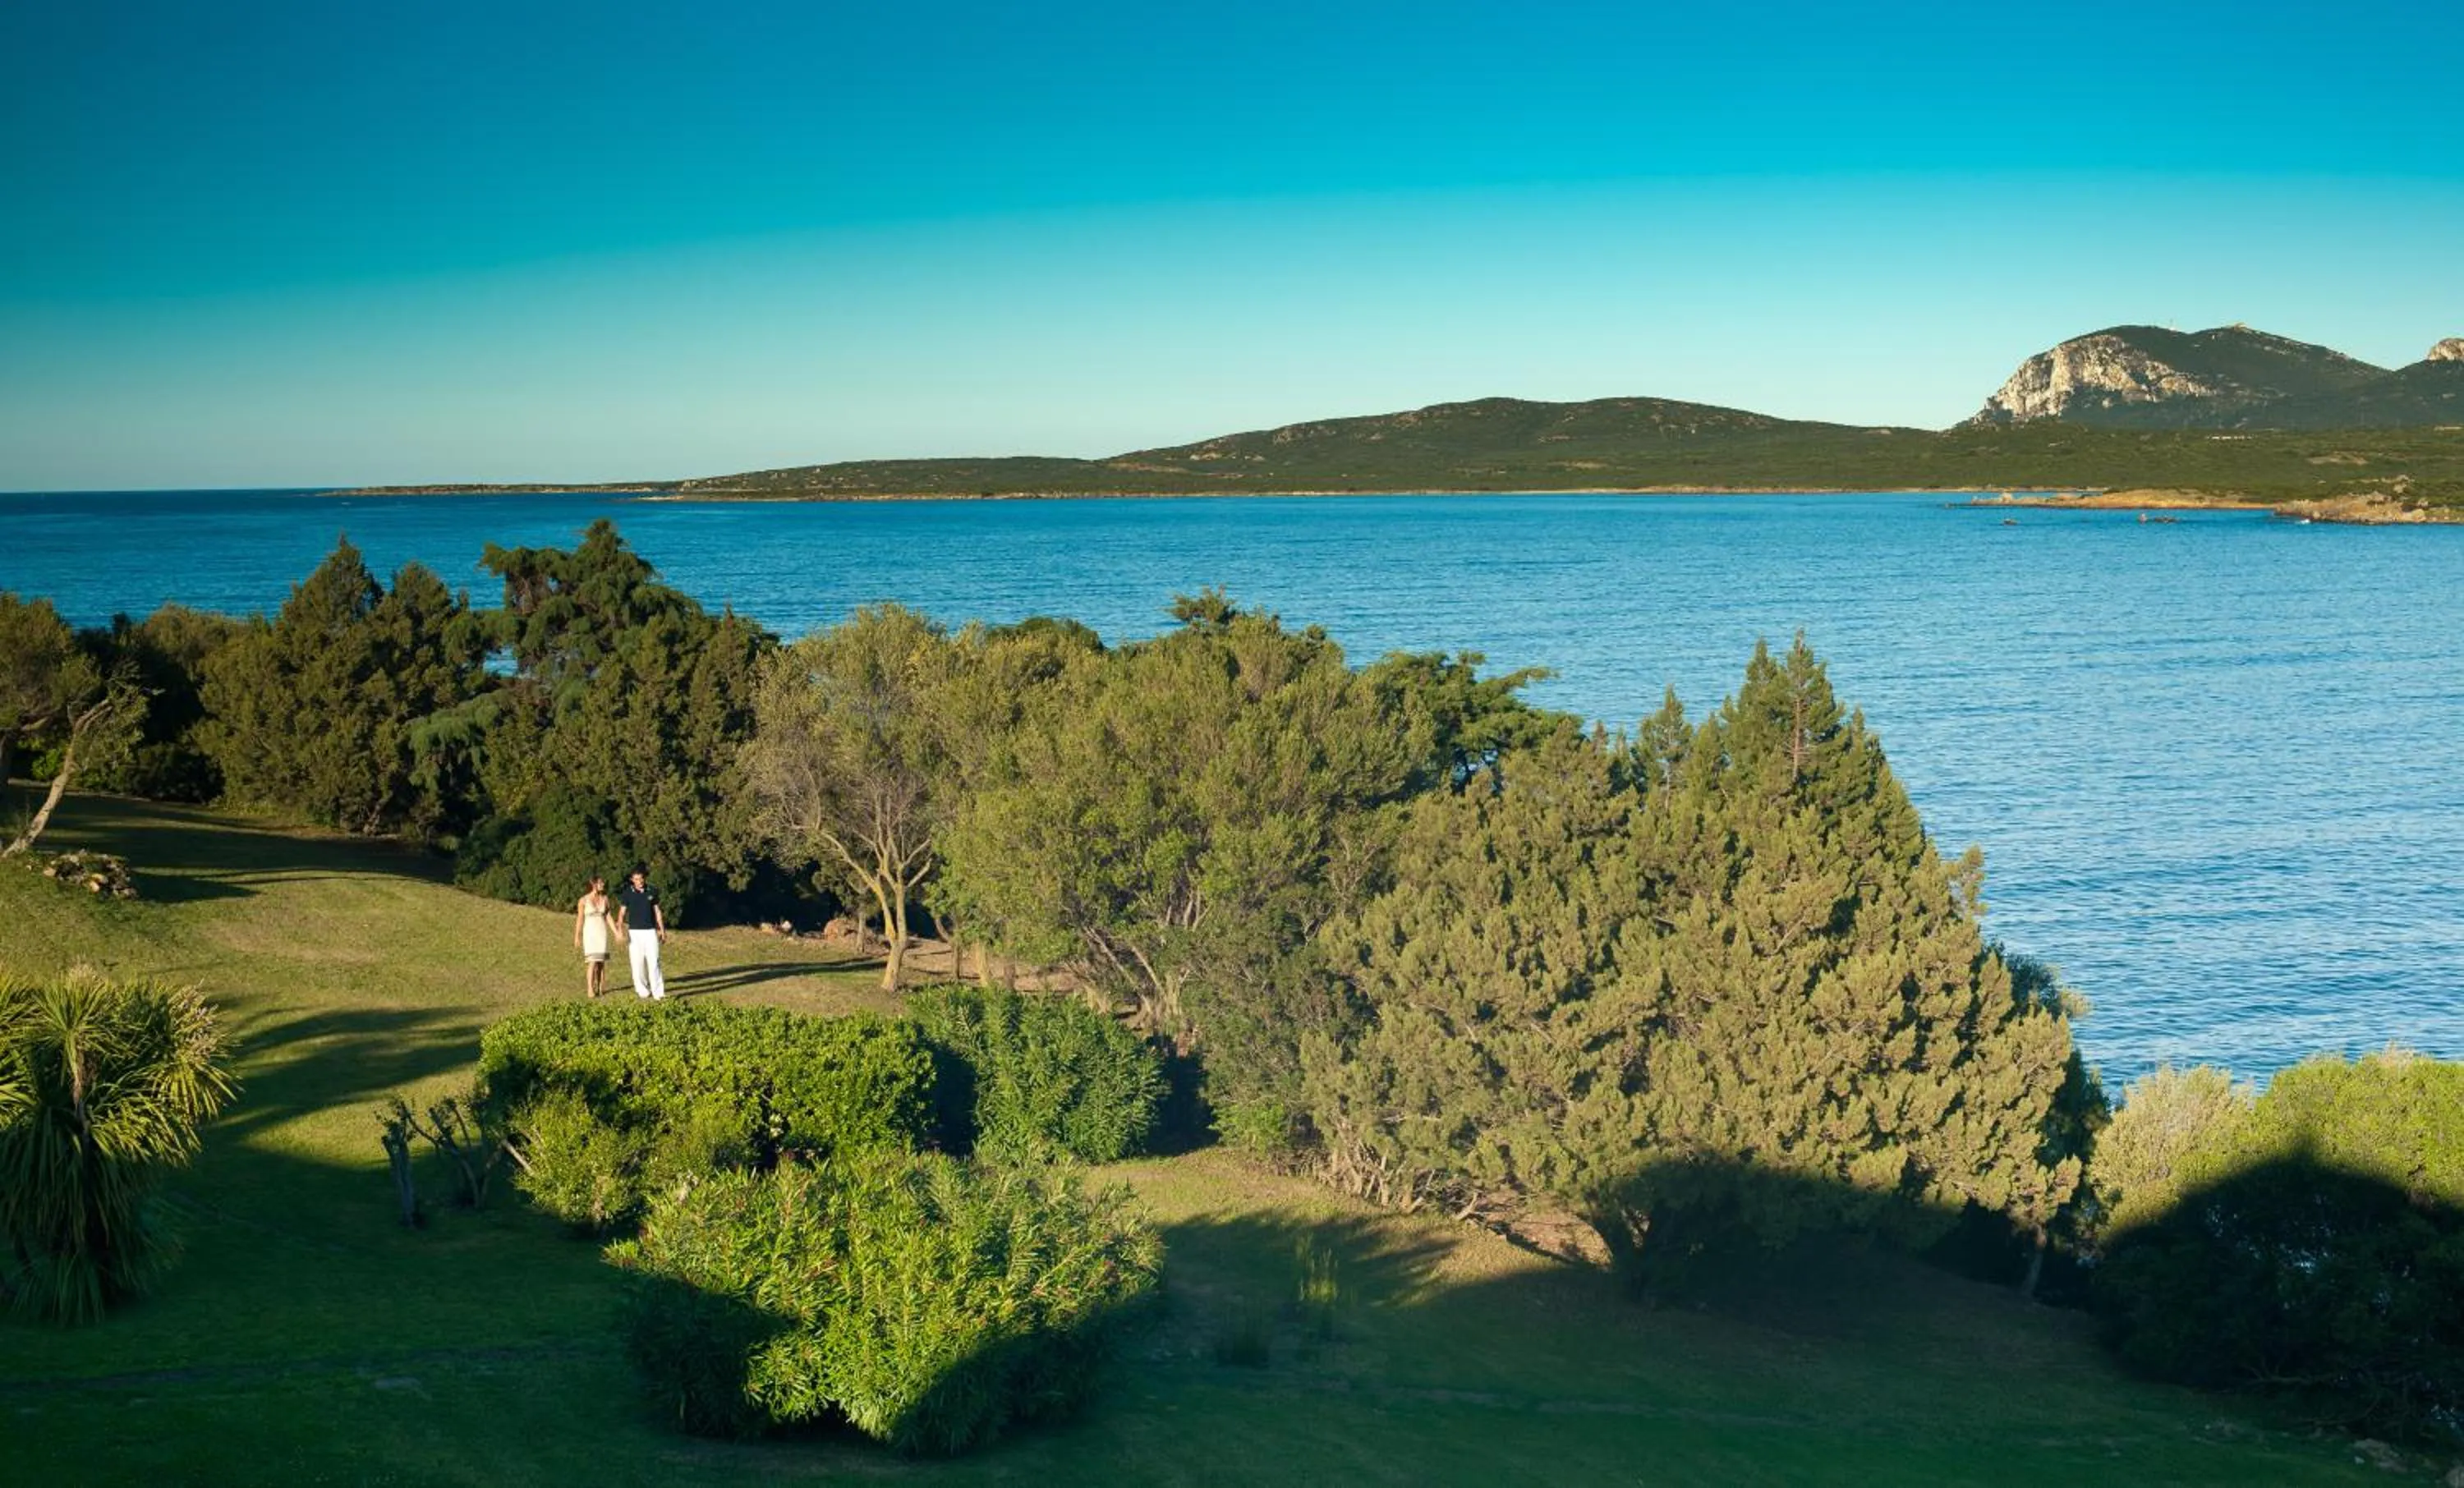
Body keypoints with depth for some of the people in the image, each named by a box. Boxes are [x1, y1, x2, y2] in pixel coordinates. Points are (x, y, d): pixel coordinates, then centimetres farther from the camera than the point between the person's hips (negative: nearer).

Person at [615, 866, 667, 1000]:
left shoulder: (652, 892, 6)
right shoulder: (627, 893, 0)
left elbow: (657, 911, 13)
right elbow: (622, 913, -1)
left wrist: (662, 930, 12)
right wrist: (620, 931, -12)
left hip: (650, 931, 1)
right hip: (635, 932, -1)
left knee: (654, 962, -7)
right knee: (638, 963, 0)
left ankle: (658, 994, -12)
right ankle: (643, 991, 11)